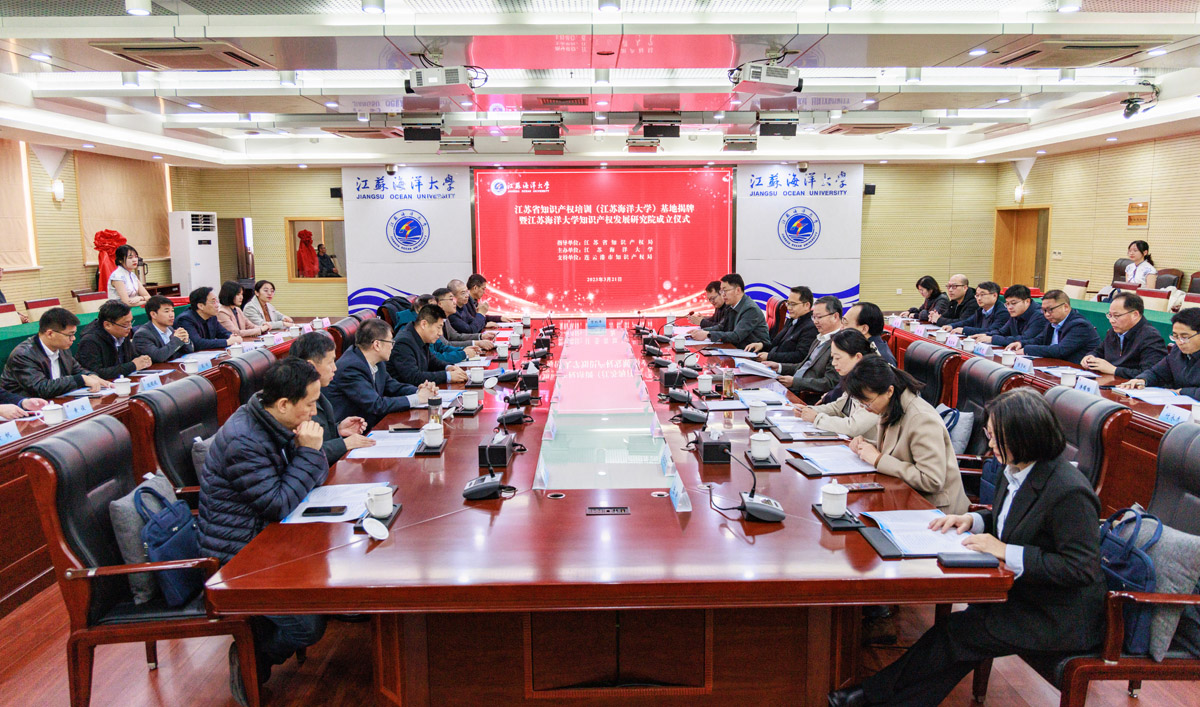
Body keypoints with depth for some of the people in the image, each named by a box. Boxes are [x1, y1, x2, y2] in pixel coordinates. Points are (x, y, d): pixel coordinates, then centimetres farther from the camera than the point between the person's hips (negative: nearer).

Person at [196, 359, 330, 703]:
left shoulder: (276, 425, 3)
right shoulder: (243, 441, -27)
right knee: (307, 626, -17)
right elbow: (280, 506, -24)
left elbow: (311, 482, 9)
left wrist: (308, 450, -11)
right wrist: (309, 452, -21)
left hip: (265, 538, 10)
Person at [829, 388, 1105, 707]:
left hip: (1060, 618, -8)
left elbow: (1080, 568, -25)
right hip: (1025, 592, 8)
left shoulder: (1070, 493, -26)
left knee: (958, 632, -15)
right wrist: (973, 520, 0)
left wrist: (1007, 552, -27)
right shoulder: (1017, 469, 1)